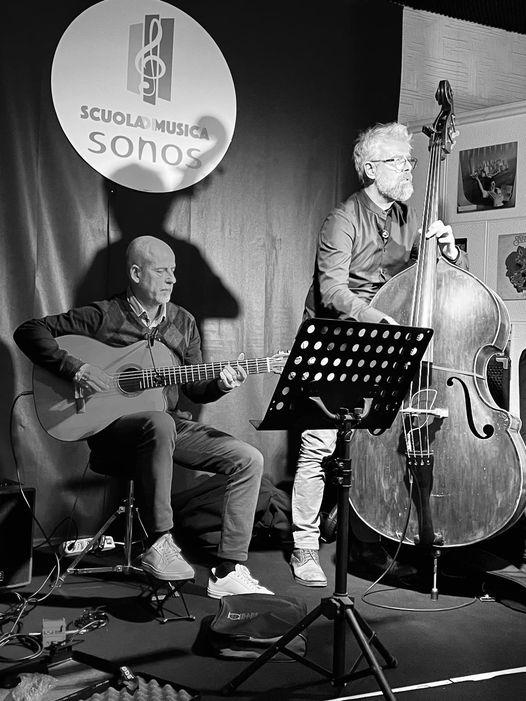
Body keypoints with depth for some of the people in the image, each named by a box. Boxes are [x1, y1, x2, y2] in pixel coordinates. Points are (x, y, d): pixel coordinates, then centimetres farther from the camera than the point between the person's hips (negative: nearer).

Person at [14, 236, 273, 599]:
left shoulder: (183, 322, 10)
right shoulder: (104, 316, -6)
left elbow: (194, 387, 12)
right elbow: (30, 331, -9)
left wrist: (219, 385, -10)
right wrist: (75, 368, -20)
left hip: (169, 424, 6)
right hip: (111, 428, -6)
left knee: (249, 460, -11)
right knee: (160, 423, -42)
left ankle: (228, 572, -9)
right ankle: (159, 544, -33)